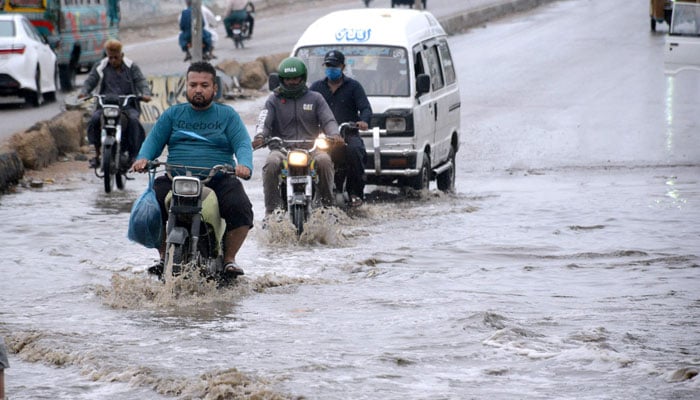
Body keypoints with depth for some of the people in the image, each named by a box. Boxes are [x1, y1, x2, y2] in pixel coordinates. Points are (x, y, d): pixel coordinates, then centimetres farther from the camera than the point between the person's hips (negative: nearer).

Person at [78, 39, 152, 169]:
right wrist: (83, 92, -17)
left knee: (133, 120, -32)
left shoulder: (131, 67, 10)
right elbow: (90, 81, 6)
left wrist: (145, 94, -22)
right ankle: (97, 154, -14)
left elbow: (141, 81, 0)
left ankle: (134, 155, -21)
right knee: (94, 119, -28)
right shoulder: (100, 67, 13)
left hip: (128, 106, -1)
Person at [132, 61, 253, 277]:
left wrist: (244, 164, -23)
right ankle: (164, 255, -3)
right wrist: (143, 158, -13)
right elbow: (154, 140, 10)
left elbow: (243, 143, 0)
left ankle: (229, 258, -5)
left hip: (219, 180, -1)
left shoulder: (227, 115, 13)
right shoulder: (173, 114, 18)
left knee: (241, 209, -28)